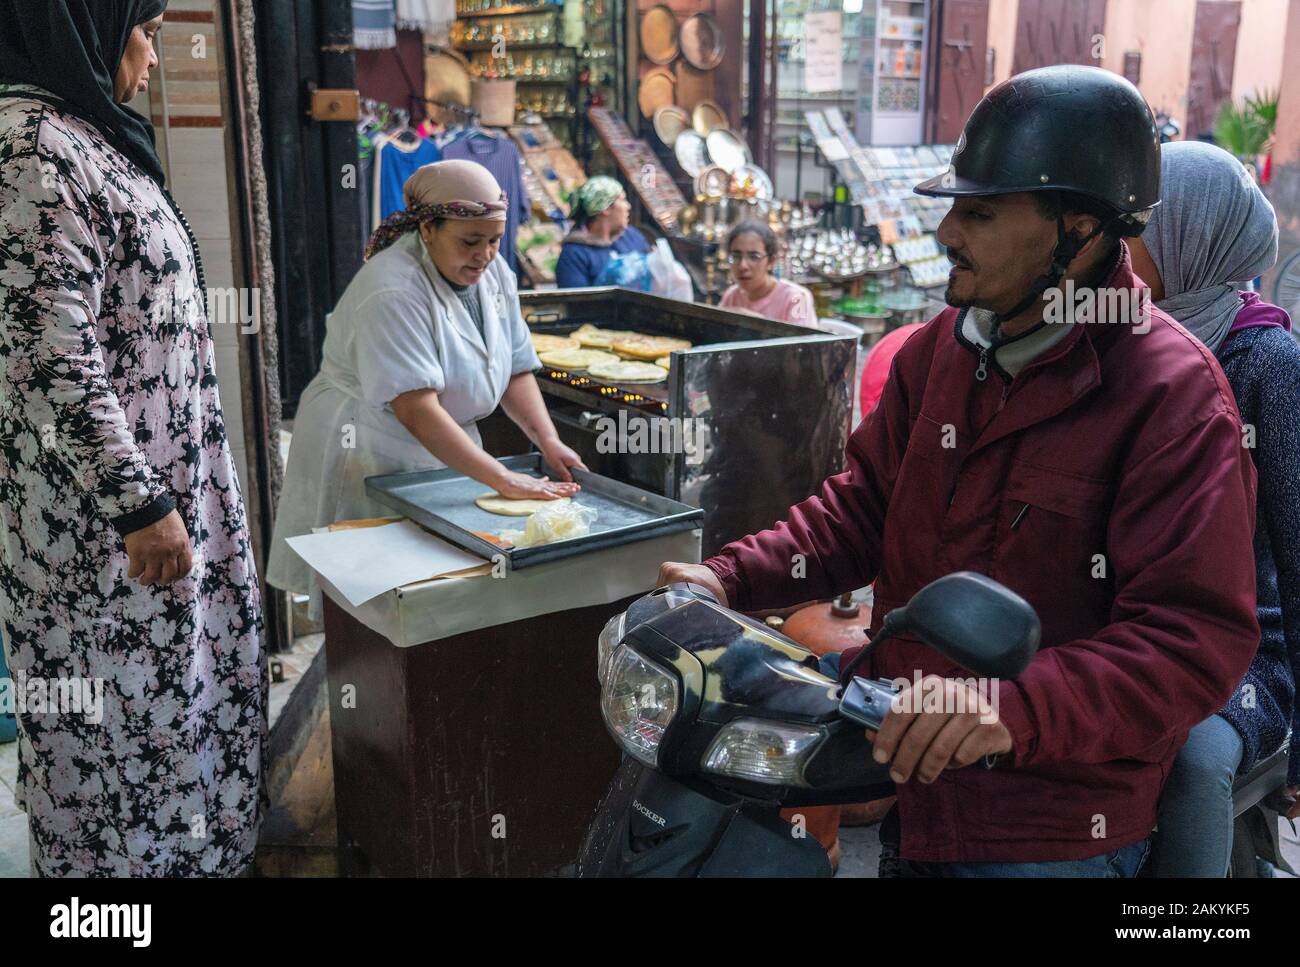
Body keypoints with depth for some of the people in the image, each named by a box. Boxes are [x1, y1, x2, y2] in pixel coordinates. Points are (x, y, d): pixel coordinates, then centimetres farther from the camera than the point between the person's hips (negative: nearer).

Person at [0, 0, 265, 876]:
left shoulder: (86, 138, 13)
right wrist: (139, 505, -21)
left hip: (163, 480, 10)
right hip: (103, 509, -10)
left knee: (175, 668, 18)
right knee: (120, 695, 4)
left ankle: (193, 844, 34)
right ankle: (129, 854, 21)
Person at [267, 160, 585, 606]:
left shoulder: (492, 271, 1)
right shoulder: (392, 292, -24)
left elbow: (516, 370, 5)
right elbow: (417, 410, -31)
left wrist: (548, 441, -11)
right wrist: (502, 479, -34)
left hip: (444, 451, 7)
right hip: (368, 459, -7)